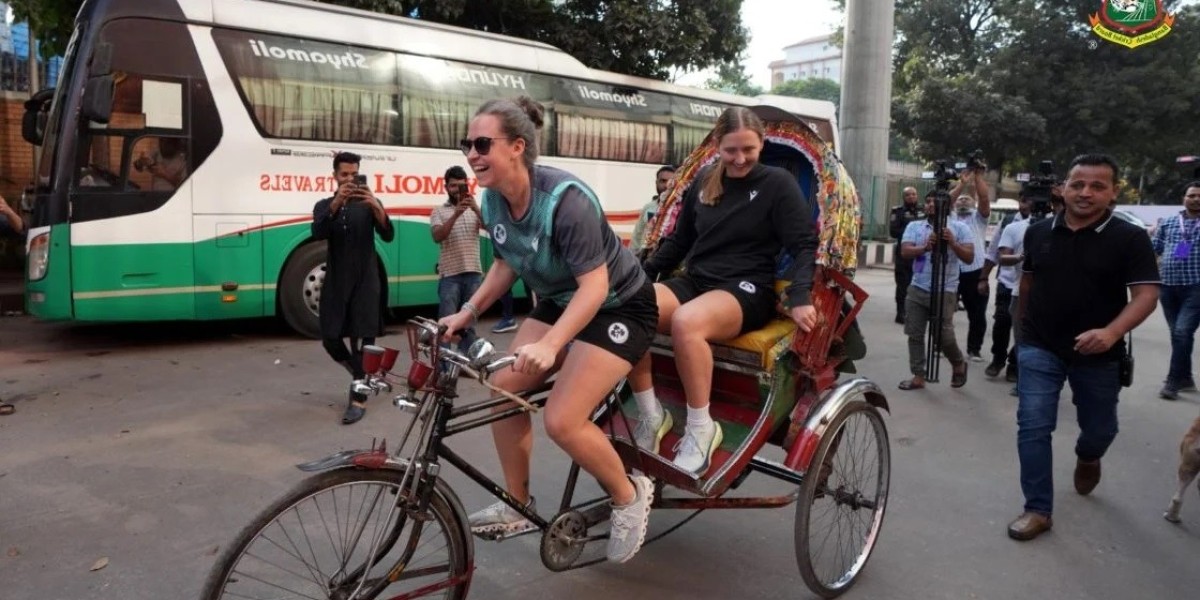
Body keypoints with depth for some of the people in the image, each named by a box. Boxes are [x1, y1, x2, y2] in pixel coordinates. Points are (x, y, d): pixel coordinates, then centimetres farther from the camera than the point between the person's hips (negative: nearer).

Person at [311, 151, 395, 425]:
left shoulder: (368, 204, 5)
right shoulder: (324, 205, 7)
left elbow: (388, 236, -10)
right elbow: (318, 233, -15)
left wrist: (377, 207, -29)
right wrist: (337, 202, -30)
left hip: (366, 282, -2)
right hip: (336, 283, 2)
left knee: (362, 341, -5)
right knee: (331, 339, 2)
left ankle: (358, 399, 2)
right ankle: (362, 375, 27)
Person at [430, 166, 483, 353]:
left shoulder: (475, 209, 11)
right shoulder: (439, 212, 5)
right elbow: (437, 236, -12)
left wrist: (476, 209, -24)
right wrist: (456, 214, -24)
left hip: (473, 273, 3)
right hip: (450, 275, -3)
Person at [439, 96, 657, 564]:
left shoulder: (565, 199, -30)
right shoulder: (493, 200, -6)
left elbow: (595, 284, -34)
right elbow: (506, 265, 9)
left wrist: (550, 345, -45)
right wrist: (467, 312, -2)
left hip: (618, 307, -8)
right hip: (559, 302, 8)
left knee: (562, 420, -17)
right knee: (504, 387, -1)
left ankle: (630, 495, 10)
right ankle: (517, 505, 17)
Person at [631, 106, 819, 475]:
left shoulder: (778, 183, 0)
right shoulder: (704, 181, 13)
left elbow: (804, 246, -5)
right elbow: (679, 240, 21)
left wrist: (799, 298, -21)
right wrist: (641, 275, 12)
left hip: (747, 289, -5)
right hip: (695, 281, 5)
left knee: (686, 322, -39)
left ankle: (701, 429, -21)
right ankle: (651, 416, -10)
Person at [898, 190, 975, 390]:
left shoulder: (959, 227, 0)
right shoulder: (914, 226, 6)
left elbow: (969, 258, -6)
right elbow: (905, 252, -8)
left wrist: (953, 243, -22)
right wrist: (925, 247, -25)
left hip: (945, 291, -3)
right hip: (917, 289, 3)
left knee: (944, 335, -4)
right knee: (915, 334, 4)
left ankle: (959, 364, 26)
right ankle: (918, 376, 14)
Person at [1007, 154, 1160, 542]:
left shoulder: (1130, 238, -10)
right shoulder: (1038, 232, 0)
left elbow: (1146, 294, -16)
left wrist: (1111, 332, -32)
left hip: (1098, 355, -1)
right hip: (1039, 349, 1)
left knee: (1099, 428, 17)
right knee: (1033, 428, -6)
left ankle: (1087, 458, 53)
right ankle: (1038, 510, 4)